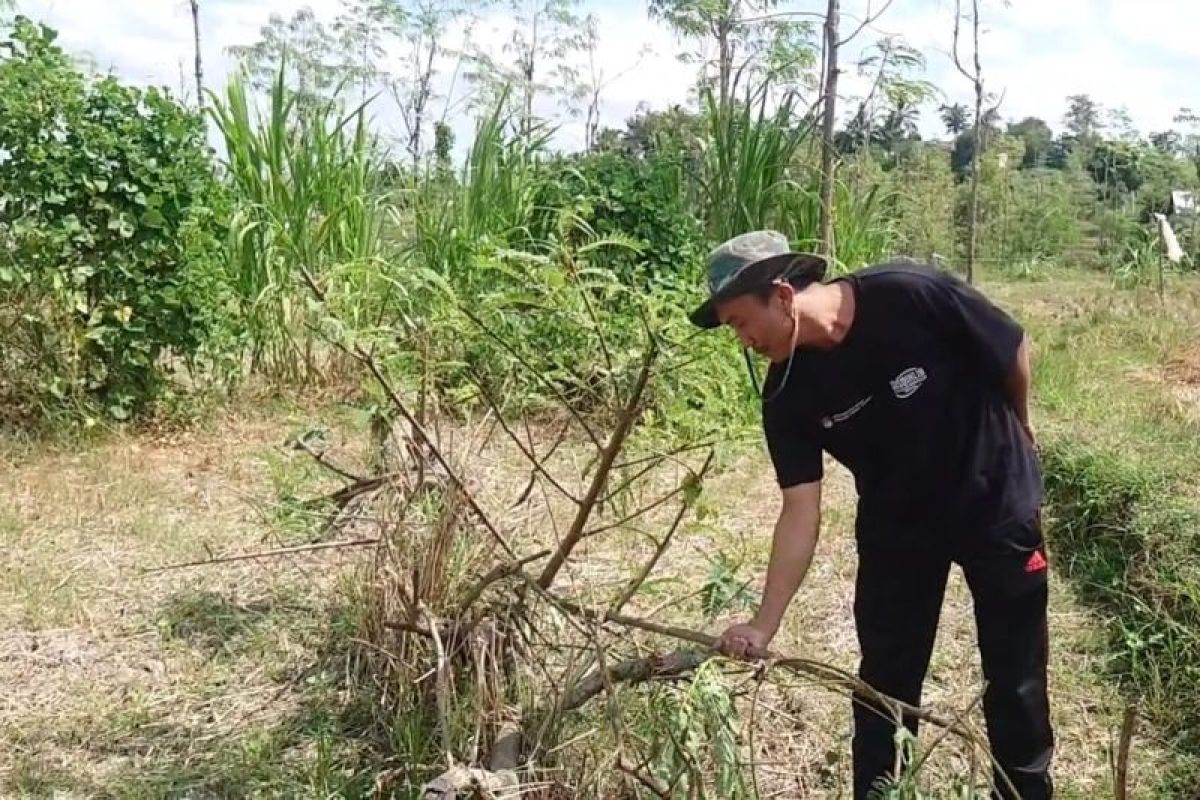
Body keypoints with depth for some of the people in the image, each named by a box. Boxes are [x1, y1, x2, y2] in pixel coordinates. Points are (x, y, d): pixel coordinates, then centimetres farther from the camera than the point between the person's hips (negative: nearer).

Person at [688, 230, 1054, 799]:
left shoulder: (913, 296, -29)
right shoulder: (788, 394, -18)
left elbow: (1015, 351, -12)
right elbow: (801, 512, -16)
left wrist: (1017, 433, 5)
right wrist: (764, 624, -22)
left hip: (998, 505, -2)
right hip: (896, 527, 3)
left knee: (1016, 678, 9)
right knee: (884, 681, 8)